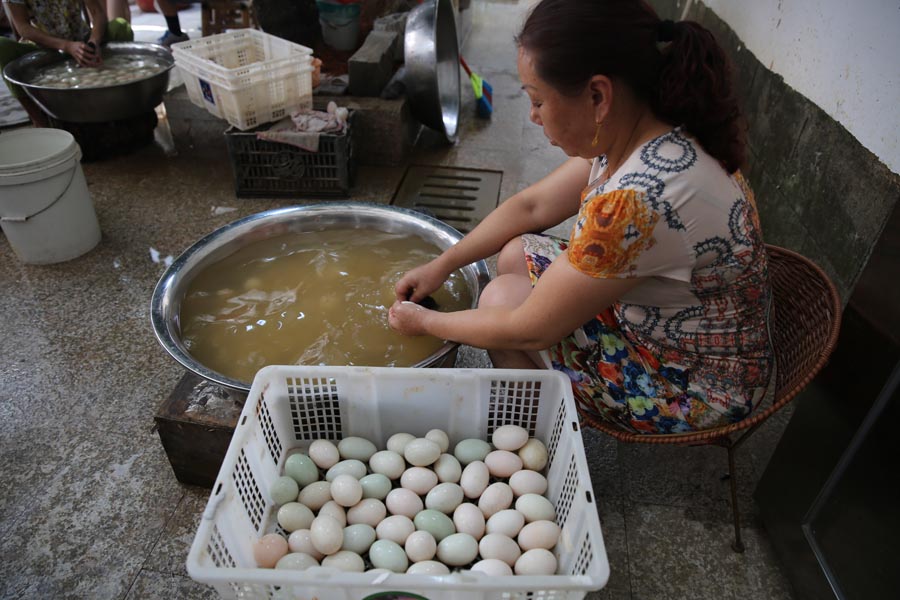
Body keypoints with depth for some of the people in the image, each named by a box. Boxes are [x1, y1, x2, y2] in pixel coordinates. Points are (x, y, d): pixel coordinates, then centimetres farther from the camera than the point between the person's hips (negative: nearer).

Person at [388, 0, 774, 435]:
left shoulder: (634, 202, -37)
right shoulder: (640, 135, -10)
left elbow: (530, 331, -25)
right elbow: (531, 205, 3)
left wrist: (425, 322, -8)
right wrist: (440, 266, 6)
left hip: (695, 393, -8)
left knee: (502, 297, -10)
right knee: (514, 255, 5)